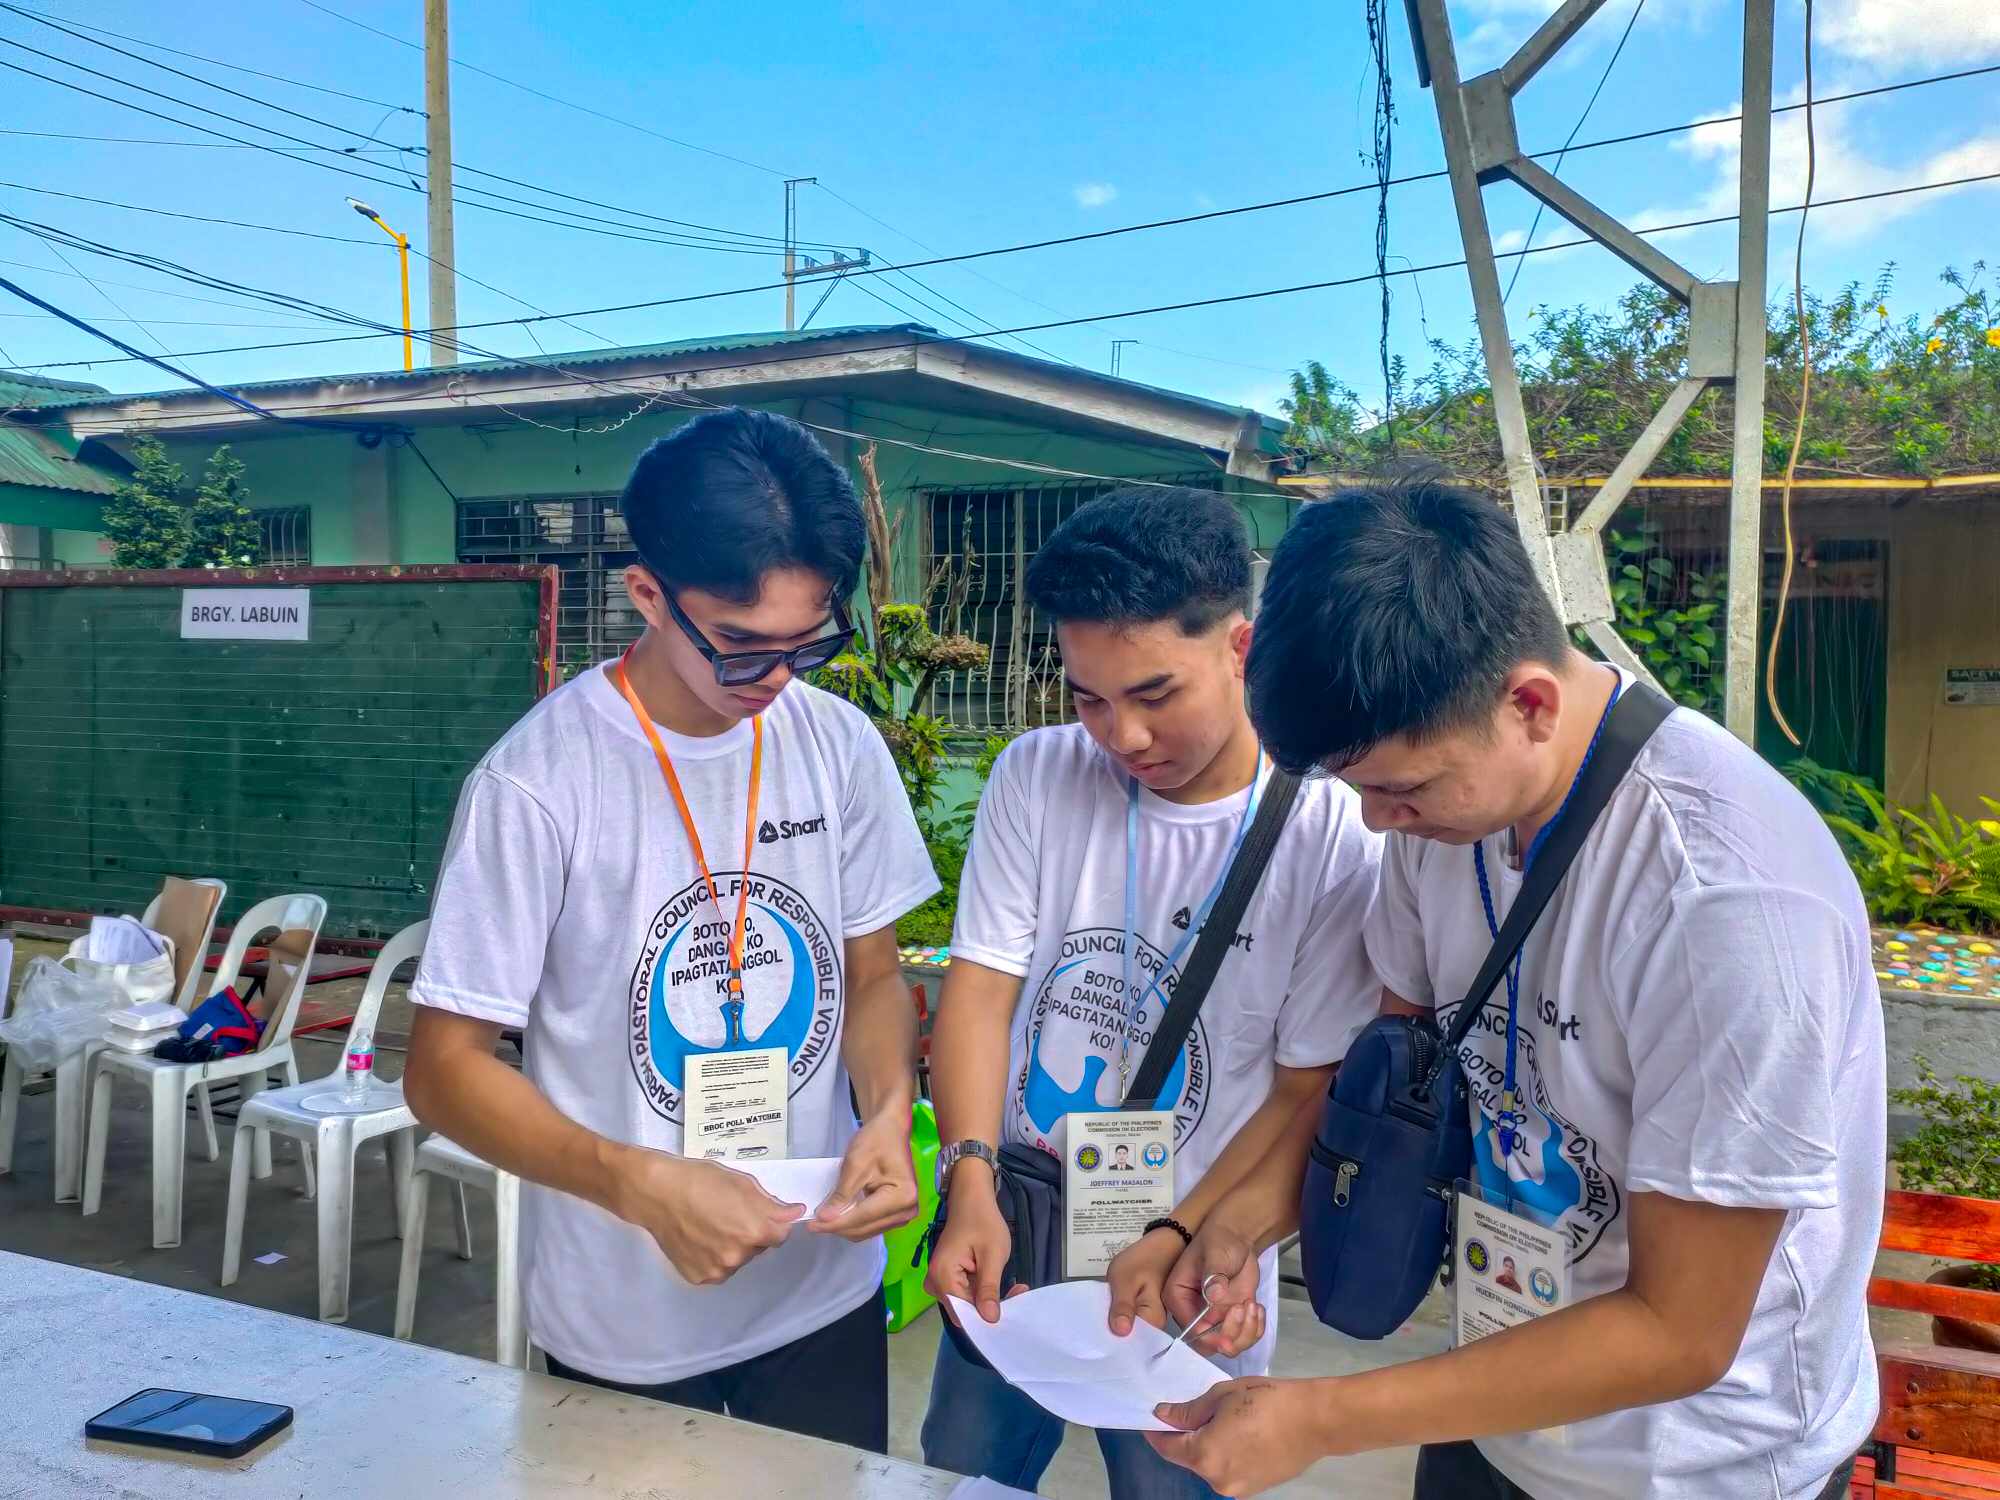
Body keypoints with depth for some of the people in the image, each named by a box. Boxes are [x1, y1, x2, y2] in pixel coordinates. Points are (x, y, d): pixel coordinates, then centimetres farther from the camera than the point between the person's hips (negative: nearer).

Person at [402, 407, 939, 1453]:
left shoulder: (839, 745, -7)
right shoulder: (538, 782, -19)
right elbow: (443, 1071, -13)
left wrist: (889, 1110, -16)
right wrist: (643, 1186, -26)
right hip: (628, 1325, -3)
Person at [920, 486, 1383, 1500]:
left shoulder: (1331, 838, -16)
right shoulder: (1036, 777, -7)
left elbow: (1309, 1093, -10)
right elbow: (981, 988, -8)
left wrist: (1179, 1243, -18)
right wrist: (972, 1186, -19)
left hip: (1187, 1273, -3)